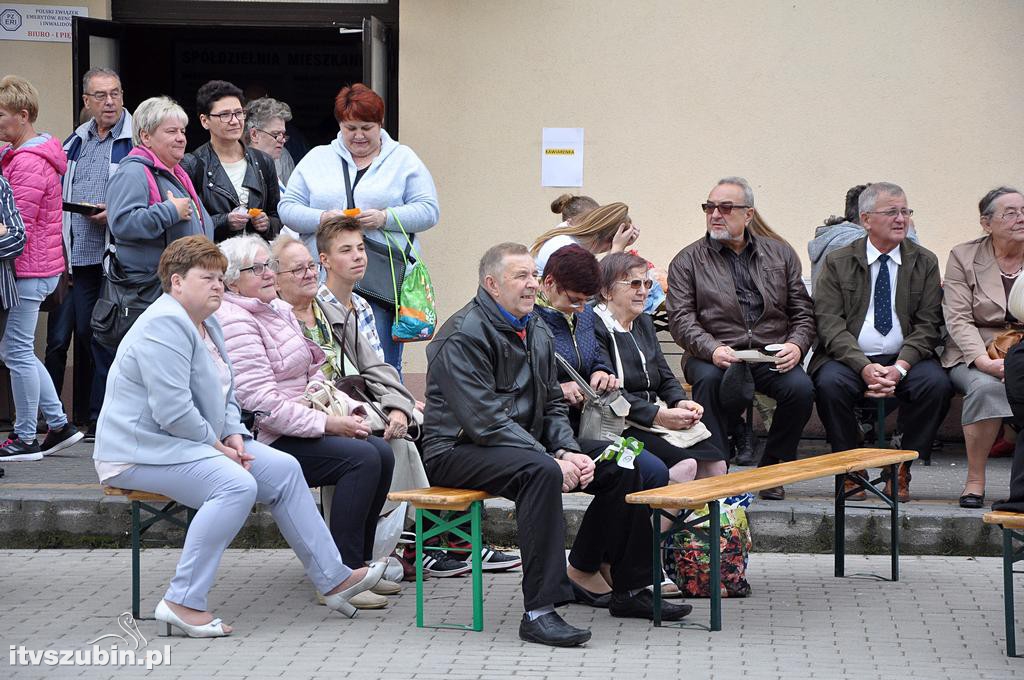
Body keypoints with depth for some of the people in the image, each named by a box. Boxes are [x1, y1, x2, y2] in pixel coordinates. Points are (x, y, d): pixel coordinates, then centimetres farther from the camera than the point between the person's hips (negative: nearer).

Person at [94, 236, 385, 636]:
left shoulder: (207, 324, 16)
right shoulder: (165, 325, -19)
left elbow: (225, 396, 23)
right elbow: (172, 411, -26)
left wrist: (234, 435, 3)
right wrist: (218, 447, -15)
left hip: (199, 441, 11)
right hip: (143, 449, -11)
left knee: (283, 470, 6)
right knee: (237, 485, -31)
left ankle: (332, 578, 13)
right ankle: (183, 602, -31)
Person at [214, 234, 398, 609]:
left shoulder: (280, 310, 17)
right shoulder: (234, 322, -15)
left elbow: (313, 375, 22)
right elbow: (262, 402, -22)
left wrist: (349, 409, 4)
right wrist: (326, 424, -20)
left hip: (295, 429, 10)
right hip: (264, 442, -10)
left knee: (381, 452, -3)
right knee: (362, 458, -22)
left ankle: (358, 564, 5)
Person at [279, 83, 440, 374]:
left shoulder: (403, 159, 10)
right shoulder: (316, 159, 15)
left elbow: (428, 211, 3)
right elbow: (288, 208, 10)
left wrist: (385, 218, -12)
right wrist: (322, 218, -9)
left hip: (383, 283, -2)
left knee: (383, 366, -4)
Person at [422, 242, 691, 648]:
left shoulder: (536, 333, 12)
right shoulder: (464, 336, -16)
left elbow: (552, 406, 15)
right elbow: (484, 420, -23)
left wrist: (568, 451, -7)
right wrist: (552, 460, -26)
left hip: (524, 443, 9)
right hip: (459, 451, -9)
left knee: (620, 465, 1)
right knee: (540, 471, -38)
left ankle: (630, 590, 11)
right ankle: (539, 612, -40)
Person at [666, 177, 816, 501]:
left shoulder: (781, 255, 16)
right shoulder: (687, 261, 8)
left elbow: (803, 311, 13)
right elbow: (681, 318, -3)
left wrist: (796, 345, -8)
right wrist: (712, 349, -20)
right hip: (716, 355, -1)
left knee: (801, 387, -28)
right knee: (708, 379, -35)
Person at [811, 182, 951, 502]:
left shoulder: (925, 262, 9)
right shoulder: (838, 262, 5)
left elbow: (928, 324, 2)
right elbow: (829, 323, -5)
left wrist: (900, 367, -16)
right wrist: (864, 367, -20)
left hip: (905, 359, 1)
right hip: (850, 357, -1)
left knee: (937, 385, -29)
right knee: (830, 383, -33)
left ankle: (901, 471, -15)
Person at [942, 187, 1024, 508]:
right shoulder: (963, 257, 6)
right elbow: (958, 319, -3)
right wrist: (985, 360, -19)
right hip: (975, 354, -1)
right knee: (986, 387, -35)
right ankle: (975, 480, -23)